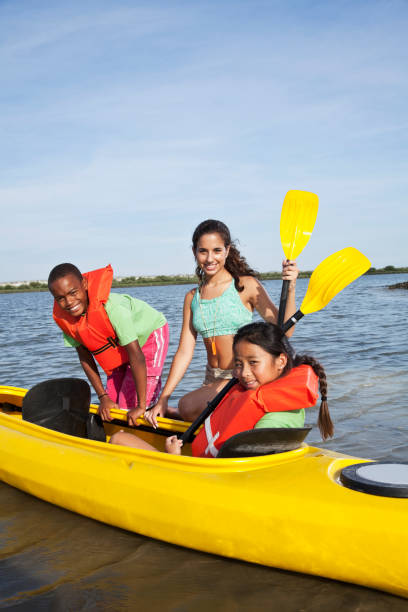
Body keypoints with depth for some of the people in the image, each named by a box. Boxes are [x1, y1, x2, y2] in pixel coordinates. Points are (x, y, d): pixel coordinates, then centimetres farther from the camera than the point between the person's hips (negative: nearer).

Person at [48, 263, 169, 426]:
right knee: (112, 404, 7)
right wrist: (103, 397, -12)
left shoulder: (112, 307, -40)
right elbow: (85, 357, -8)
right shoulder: (63, 318, -20)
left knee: (129, 407, -13)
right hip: (118, 348, 6)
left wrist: (141, 406, -35)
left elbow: (136, 355, -38)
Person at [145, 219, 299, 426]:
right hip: (212, 381, 6)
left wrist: (290, 289, -29)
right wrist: (162, 399, 3)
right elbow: (184, 352, 8)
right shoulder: (192, 298, 9)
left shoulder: (246, 286, -6)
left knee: (187, 405, -29)